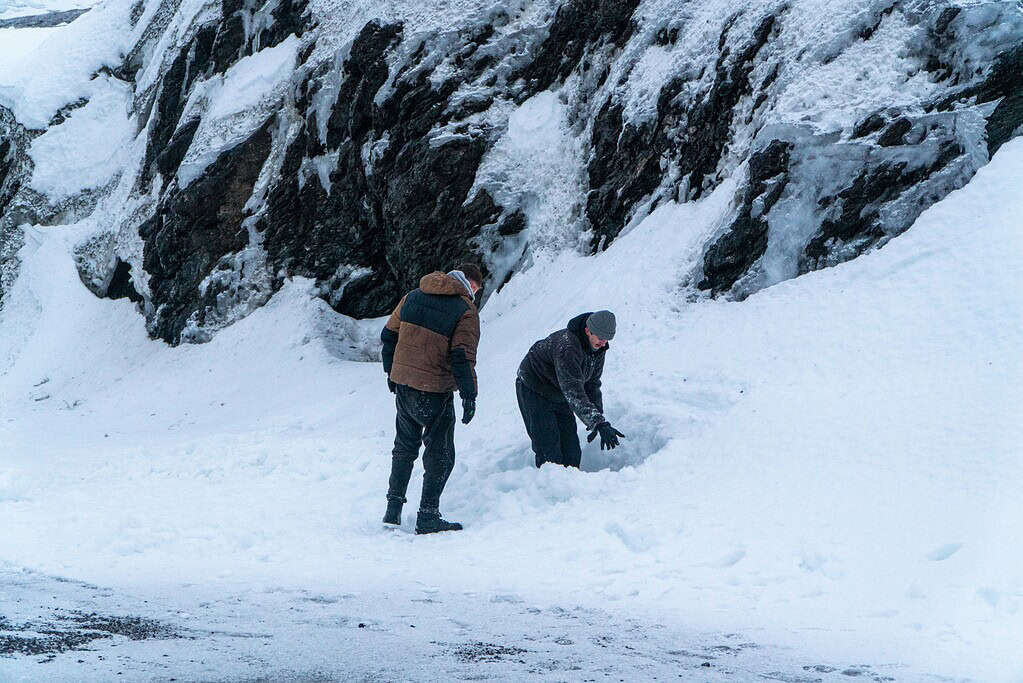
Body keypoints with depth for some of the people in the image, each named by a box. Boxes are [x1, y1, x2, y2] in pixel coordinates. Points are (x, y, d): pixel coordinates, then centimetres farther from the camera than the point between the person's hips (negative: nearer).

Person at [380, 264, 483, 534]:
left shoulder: (413, 297, 7)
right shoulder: (466, 311, -11)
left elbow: (389, 334, 13)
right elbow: (463, 357, -17)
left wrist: (391, 371, 24)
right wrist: (469, 396, -12)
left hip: (402, 385, 6)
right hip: (435, 393, -6)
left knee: (405, 447, 22)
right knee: (440, 455, 5)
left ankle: (393, 510, 26)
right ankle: (428, 516, 2)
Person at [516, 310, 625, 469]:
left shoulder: (598, 348, -9)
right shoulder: (567, 347, -37)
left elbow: (592, 384, 5)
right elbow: (574, 392, -44)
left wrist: (598, 422, -3)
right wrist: (600, 423, -51)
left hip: (559, 396, 8)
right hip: (534, 391, -8)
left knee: (571, 450, 4)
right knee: (550, 454, -13)